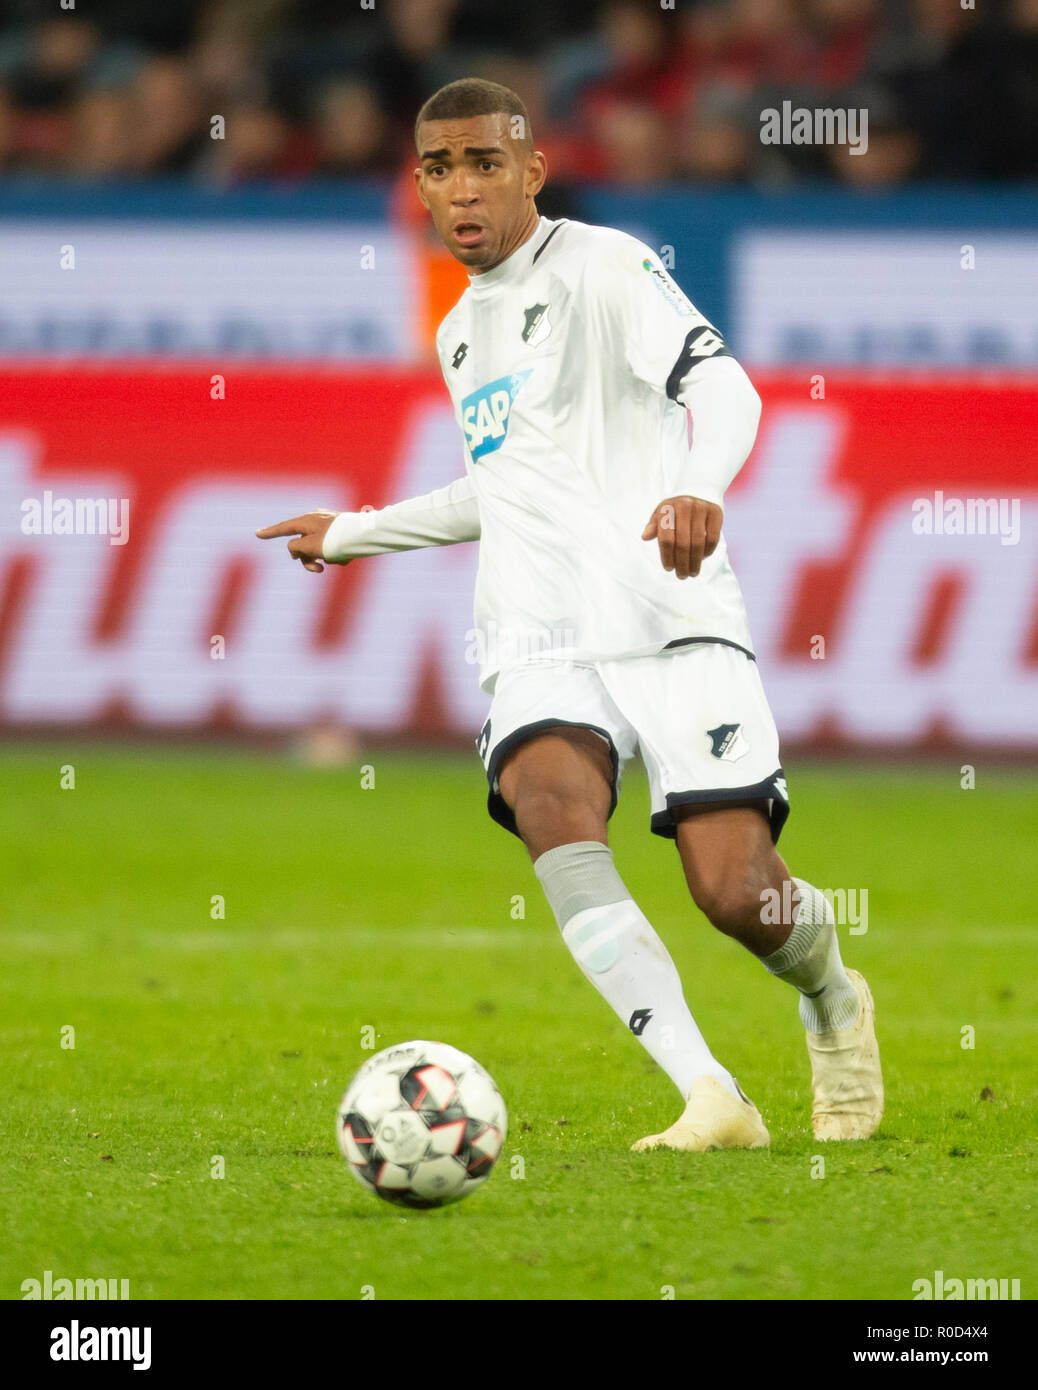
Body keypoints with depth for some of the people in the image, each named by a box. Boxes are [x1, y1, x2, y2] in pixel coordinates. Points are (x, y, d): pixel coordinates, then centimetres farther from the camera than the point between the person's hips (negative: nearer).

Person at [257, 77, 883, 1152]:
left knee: (735, 893, -15)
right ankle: (710, 1099, -36)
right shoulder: (461, 334, 23)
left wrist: (697, 487, -39)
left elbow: (721, 386, -18)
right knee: (550, 810, -29)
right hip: (539, 650, 5)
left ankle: (831, 1003, 24)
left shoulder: (602, 267, -1)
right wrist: (352, 533, 48)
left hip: (672, 627, -5)